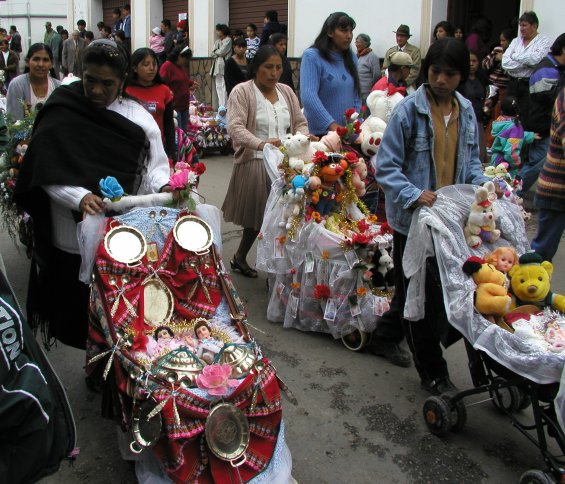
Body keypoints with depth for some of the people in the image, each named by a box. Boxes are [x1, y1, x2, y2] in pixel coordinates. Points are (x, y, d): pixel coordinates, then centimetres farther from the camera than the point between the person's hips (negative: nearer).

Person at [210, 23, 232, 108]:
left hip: (223, 67, -7)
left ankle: (224, 107, -11)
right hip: (216, 66, 7)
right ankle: (220, 106, 10)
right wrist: (218, 53, -5)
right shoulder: (217, 41, 19)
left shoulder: (228, 40, -1)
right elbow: (212, 54, 11)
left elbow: (222, 52, -12)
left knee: (224, 87, -11)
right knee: (218, 87, 6)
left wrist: (215, 51, 5)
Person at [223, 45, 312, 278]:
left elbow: (300, 122, 17)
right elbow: (235, 127, -16)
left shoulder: (287, 92, 15)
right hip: (255, 163, -5)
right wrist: (260, 144, -32)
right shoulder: (242, 92, -4)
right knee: (258, 216, -1)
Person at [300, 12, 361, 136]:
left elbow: (356, 95, 14)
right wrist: (332, 125, -28)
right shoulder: (312, 56, -8)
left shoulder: (351, 58, 10)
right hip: (320, 131, -5)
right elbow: (308, 96, -20)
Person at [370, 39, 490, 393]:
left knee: (442, 291, 18)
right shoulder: (409, 110, -12)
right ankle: (433, 371, 19)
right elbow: (386, 167, -13)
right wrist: (414, 195, -28)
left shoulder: (467, 111, 6)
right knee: (422, 296, 5)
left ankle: (386, 337, 40)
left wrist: (482, 183, -3)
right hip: (413, 219, -6)